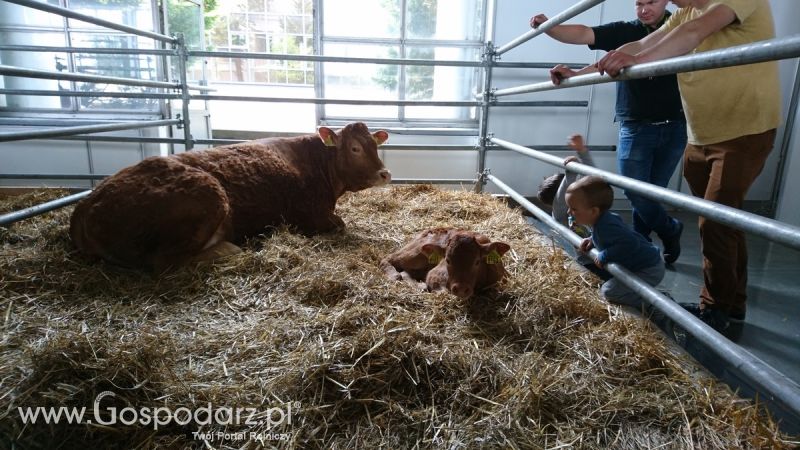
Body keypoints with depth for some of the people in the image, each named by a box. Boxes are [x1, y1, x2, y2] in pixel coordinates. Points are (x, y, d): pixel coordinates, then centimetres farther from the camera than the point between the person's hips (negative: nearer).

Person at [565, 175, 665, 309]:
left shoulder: (606, 227, -31)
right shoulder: (605, 217, 0)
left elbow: (630, 244, -40)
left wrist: (604, 256, -30)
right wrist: (592, 240, 5)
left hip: (649, 271, -10)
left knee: (608, 292, -16)